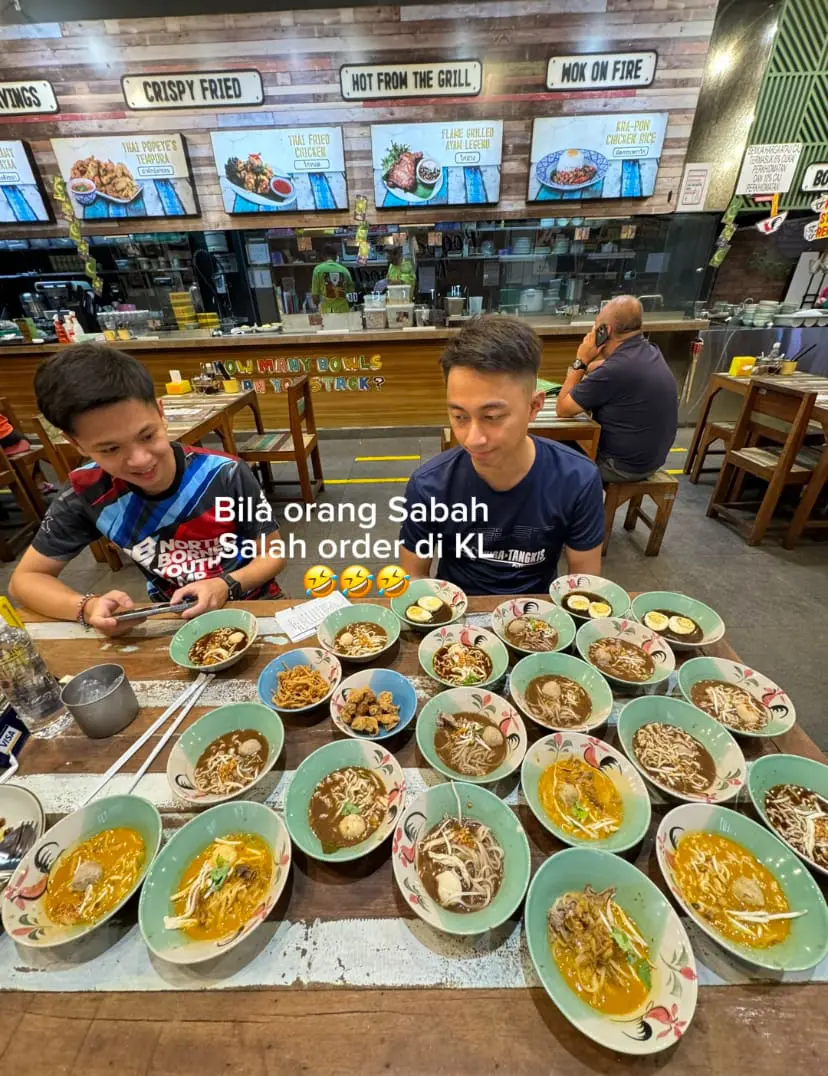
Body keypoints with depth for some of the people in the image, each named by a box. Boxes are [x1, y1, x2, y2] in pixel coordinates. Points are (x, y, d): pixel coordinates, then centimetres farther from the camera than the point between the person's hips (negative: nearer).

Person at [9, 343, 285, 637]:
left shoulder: (226, 475, -18)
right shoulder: (88, 494, -11)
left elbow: (274, 554, -9)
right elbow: (25, 579, 0)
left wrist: (226, 586, -27)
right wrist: (87, 608, -20)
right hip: (174, 618, 2)